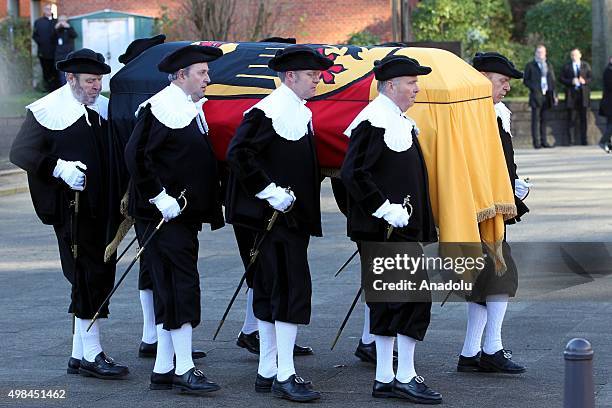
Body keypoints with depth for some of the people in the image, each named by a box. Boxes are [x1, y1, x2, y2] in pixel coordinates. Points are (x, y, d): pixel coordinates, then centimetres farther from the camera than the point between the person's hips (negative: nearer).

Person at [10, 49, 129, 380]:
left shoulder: (104, 109, 13)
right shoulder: (48, 111, -7)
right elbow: (20, 152, -9)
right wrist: (59, 167, -21)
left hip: (100, 206, 7)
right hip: (70, 206, -7)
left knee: (100, 276, 10)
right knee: (88, 276, -9)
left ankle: (79, 354, 19)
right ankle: (91, 355, -2)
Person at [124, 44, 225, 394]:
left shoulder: (192, 112, 17)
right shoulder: (160, 108, -13)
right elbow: (136, 155, -20)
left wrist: (209, 209, 20)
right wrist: (159, 197, -20)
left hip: (185, 214, 10)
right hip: (163, 216, -10)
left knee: (170, 289, 10)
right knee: (182, 285, -10)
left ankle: (163, 369, 14)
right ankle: (184, 369, -7)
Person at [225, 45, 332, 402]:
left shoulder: (303, 114, 15)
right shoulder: (267, 112, -14)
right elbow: (238, 153, -20)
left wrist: (306, 208, 19)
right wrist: (269, 191, -19)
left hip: (294, 216, 9)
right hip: (275, 215, -9)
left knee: (270, 293, 12)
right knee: (293, 287, -11)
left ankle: (267, 372, 17)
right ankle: (284, 376, -8)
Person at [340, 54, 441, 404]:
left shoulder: (400, 122, 18)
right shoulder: (374, 122, -14)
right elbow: (353, 172, -21)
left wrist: (426, 229, 23)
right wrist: (385, 209, -21)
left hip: (405, 228, 10)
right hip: (387, 230, -10)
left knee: (388, 303, 11)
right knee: (414, 297, -9)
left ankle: (384, 378, 16)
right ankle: (405, 377, -4)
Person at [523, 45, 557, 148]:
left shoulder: (549, 65, 17)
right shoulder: (530, 65, 5)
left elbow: (552, 80, 18)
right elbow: (525, 80, 3)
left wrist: (554, 95, 12)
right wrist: (534, 88, -12)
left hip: (547, 96, 4)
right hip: (536, 96, -4)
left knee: (544, 119, 5)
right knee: (536, 119, -5)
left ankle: (544, 141, 7)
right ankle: (536, 142, -5)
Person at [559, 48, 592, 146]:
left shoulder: (586, 65, 11)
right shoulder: (566, 66, 7)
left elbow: (590, 77, 8)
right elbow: (561, 79, 2)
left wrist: (585, 81, -13)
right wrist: (571, 81, -14)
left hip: (583, 94, 1)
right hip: (571, 95, -1)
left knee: (583, 118, 3)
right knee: (571, 119, -1)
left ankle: (583, 140, 7)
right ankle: (571, 140, 1)